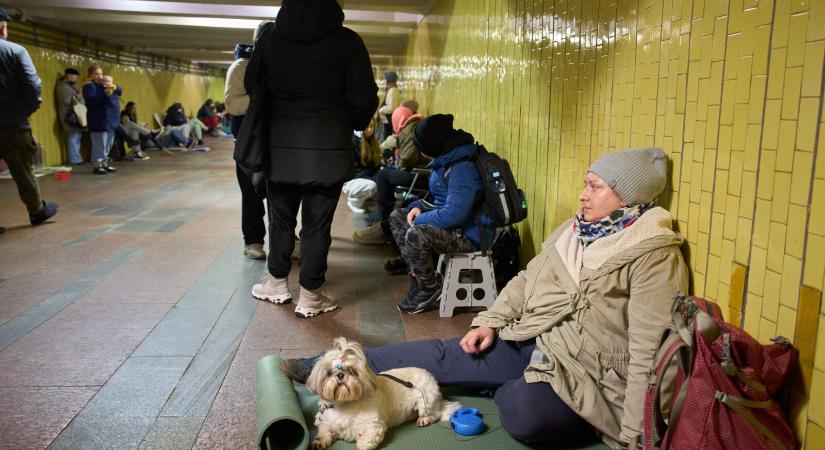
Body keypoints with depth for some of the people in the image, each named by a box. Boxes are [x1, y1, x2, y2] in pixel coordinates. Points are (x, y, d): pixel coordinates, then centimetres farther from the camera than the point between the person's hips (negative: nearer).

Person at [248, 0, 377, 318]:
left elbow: (252, 88, 11)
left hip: (279, 146, 3)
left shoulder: (270, 40, 4)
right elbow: (364, 99, -5)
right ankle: (310, 296, 12)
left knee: (280, 219, 16)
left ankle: (277, 284, 28)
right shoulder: (347, 41, -5)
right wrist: (349, 127, 13)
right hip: (328, 148, -2)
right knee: (317, 225, 4)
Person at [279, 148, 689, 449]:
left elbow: (649, 350, -20)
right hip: (534, 343, 7)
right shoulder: (574, 229, 8)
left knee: (524, 412, -36)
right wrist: (491, 321, 3)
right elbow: (528, 279, 16)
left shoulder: (652, 254, -16)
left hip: (583, 373, -6)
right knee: (442, 355, -4)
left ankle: (507, 390, 1)